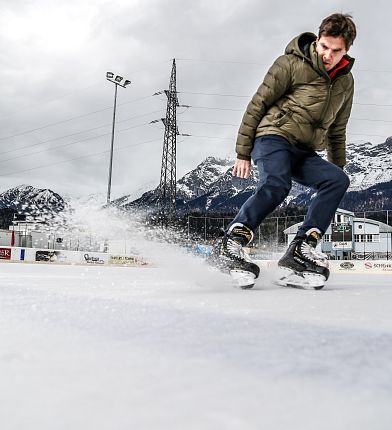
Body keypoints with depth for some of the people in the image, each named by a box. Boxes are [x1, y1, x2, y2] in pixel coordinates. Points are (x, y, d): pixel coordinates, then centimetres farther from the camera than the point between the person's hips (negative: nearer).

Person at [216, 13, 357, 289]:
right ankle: (234, 239, -26)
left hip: (304, 153, 6)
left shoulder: (345, 81, 15)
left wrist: (337, 167, 24)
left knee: (338, 180, -19)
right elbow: (257, 105, -4)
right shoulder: (292, 64, -4)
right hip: (273, 137, -6)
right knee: (277, 185, -34)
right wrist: (243, 153, -7)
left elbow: (337, 131, 25)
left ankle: (303, 247, -25)